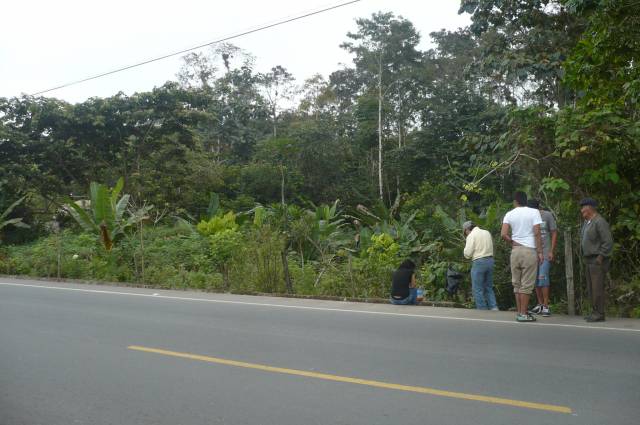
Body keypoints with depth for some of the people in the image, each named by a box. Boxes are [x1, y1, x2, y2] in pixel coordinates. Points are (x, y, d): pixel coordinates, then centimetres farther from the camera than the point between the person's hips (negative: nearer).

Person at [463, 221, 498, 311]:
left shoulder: (471, 236, -8)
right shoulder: (487, 233, 13)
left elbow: (467, 254, -13)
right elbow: (490, 248, 18)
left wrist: (466, 248, 7)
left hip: (479, 262, -7)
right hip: (490, 260, 7)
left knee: (477, 289, 3)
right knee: (488, 287, 16)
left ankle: (482, 310, 4)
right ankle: (494, 307, 7)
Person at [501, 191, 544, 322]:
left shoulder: (509, 214, 5)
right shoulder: (534, 212, -1)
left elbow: (503, 234, -7)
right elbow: (537, 233, -9)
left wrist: (512, 242, 9)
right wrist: (540, 252, -6)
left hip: (515, 251, 3)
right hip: (530, 250, -3)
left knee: (517, 283, 10)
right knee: (527, 284, -1)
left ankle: (520, 312, 13)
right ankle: (523, 314, -1)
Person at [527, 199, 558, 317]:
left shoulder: (548, 215, -3)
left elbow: (554, 233, 0)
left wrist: (552, 251, -7)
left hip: (545, 253, -4)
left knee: (543, 278, -11)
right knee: (536, 279, 7)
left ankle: (546, 306, -5)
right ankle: (540, 304, 17)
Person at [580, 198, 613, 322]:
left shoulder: (599, 222, -14)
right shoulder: (586, 221, 16)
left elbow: (608, 242, -18)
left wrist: (600, 257, -18)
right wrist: (585, 258, 15)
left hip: (598, 260, -10)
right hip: (589, 259, 10)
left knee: (597, 287, -9)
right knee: (591, 288, 11)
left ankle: (599, 314, -4)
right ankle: (595, 312, 18)